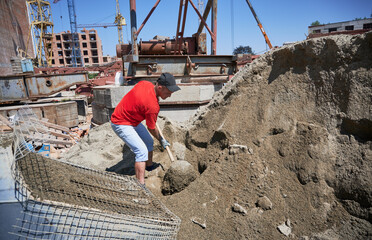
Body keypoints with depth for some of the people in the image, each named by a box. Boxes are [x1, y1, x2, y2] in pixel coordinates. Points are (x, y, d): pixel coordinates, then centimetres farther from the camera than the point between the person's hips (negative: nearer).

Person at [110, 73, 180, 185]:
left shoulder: (146, 83, -9)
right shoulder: (152, 106, -32)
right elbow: (151, 128, -16)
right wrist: (161, 140, 2)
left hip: (132, 120, 10)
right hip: (120, 124, -10)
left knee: (149, 142, 19)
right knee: (142, 151, -20)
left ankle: (150, 167, 41)